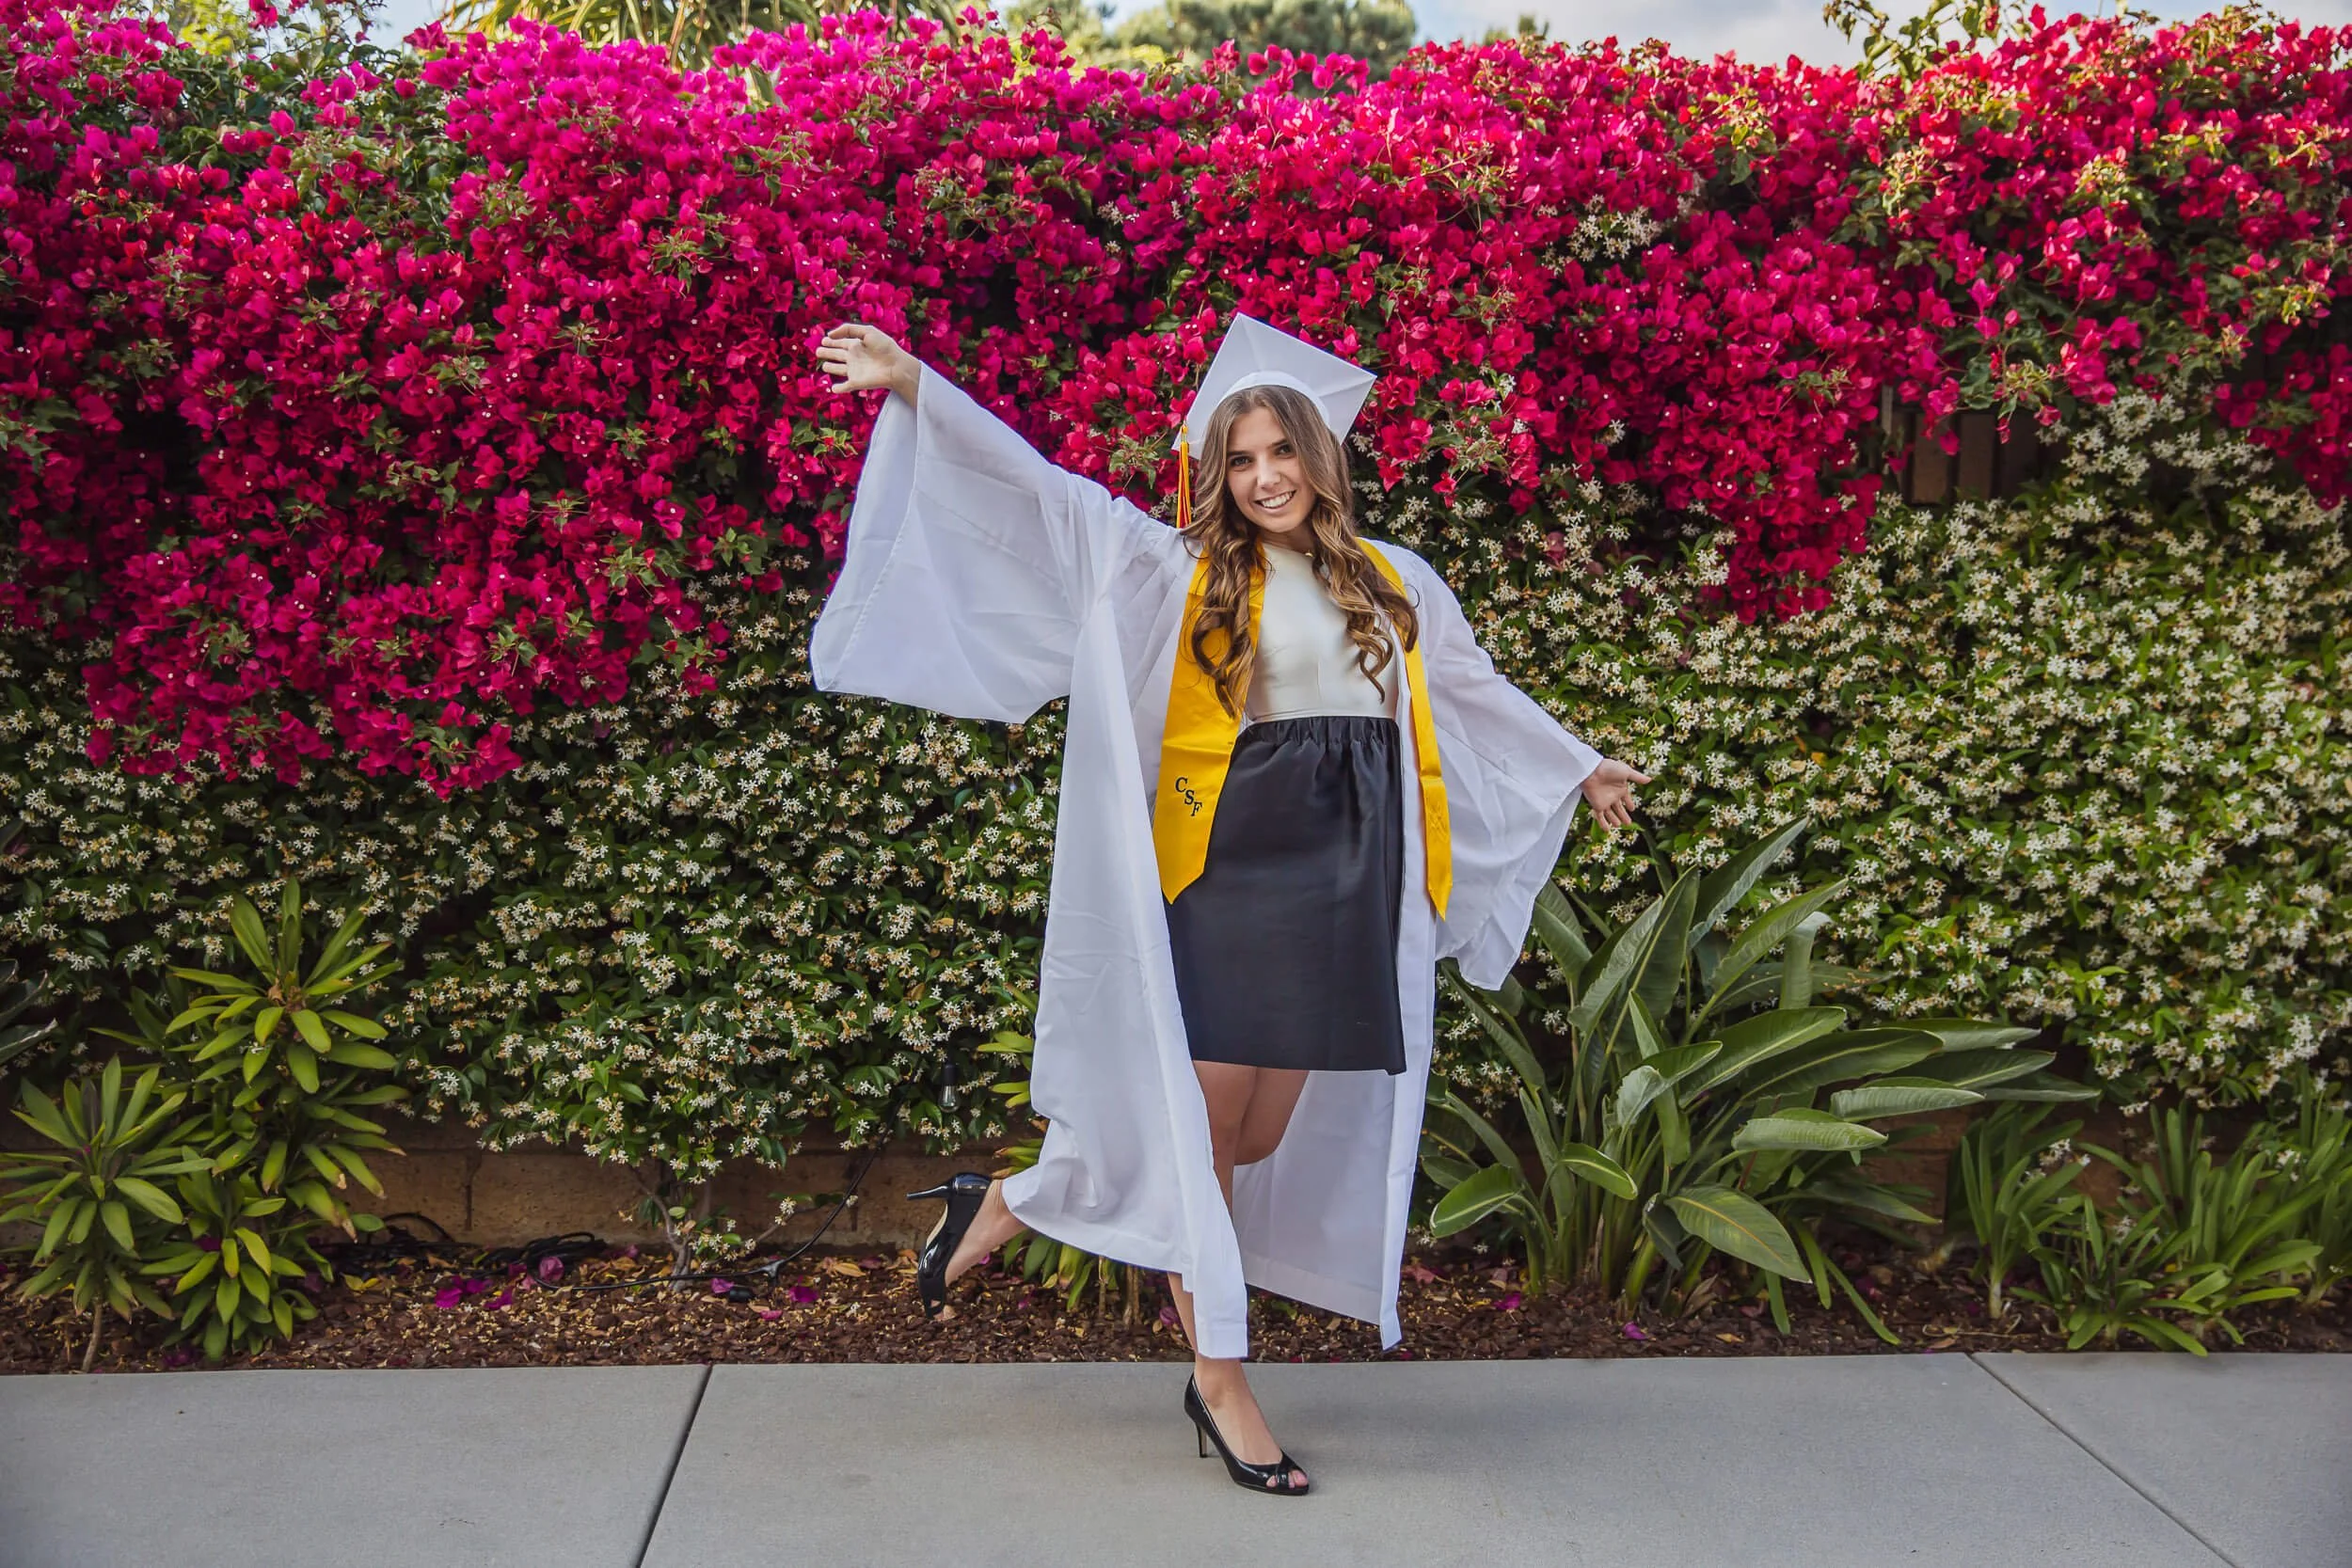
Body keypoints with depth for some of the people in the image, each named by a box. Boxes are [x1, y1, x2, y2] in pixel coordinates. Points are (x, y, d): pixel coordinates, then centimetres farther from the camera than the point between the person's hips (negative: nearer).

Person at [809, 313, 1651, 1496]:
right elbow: (1041, 492, -4)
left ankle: (1010, 1204, 24)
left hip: (1348, 888, 4)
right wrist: (914, 387, -12)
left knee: (1261, 1136, 5)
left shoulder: (1394, 584, 14)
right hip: (1227, 876, -4)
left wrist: (1579, 768, 38)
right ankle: (1220, 1381, 16)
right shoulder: (1179, 572, 3)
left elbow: (1480, 696, 28)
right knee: (1202, 1121, -1)